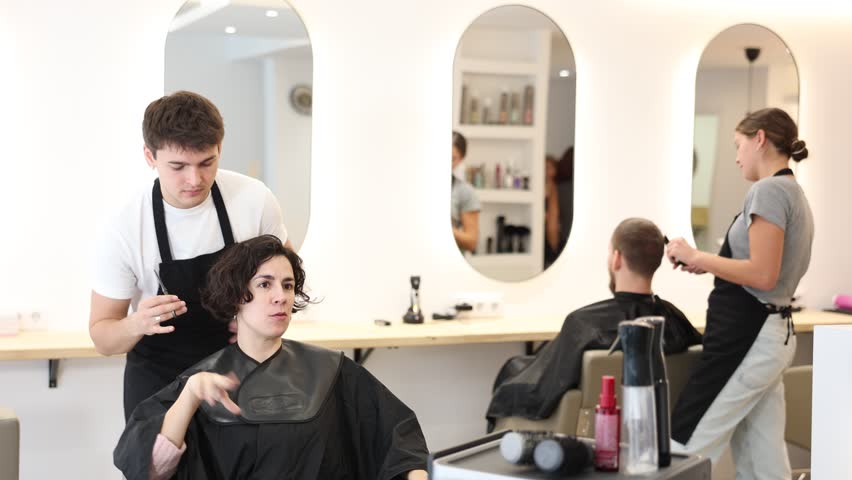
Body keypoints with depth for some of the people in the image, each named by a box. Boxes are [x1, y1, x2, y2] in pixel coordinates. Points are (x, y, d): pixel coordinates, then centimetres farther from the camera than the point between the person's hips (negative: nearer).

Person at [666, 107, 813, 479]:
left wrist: (696, 257, -12)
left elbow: (762, 275, -21)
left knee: (683, 449, -7)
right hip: (773, 333, 10)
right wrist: (709, 264, 15)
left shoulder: (769, 190, -12)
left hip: (747, 336, -10)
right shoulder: (796, 196, 19)